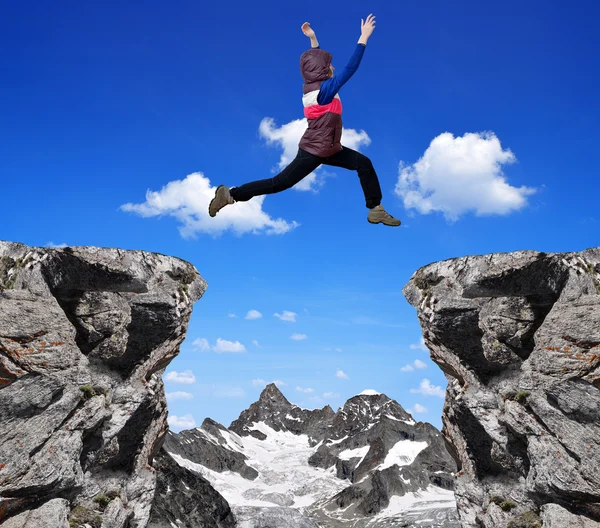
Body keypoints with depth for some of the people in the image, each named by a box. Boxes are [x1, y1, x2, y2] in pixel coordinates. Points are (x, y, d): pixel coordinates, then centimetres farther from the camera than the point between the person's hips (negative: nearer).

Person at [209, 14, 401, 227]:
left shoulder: (313, 85, 3)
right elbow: (350, 68, -27)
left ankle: (376, 210, 12)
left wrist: (313, 38, 17)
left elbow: (318, 59, 23)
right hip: (313, 151, -10)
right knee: (279, 182, -4)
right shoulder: (324, 89, -21)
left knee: (364, 164, 7)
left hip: (328, 149, 10)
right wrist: (364, 37, -25)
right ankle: (230, 194, 5)